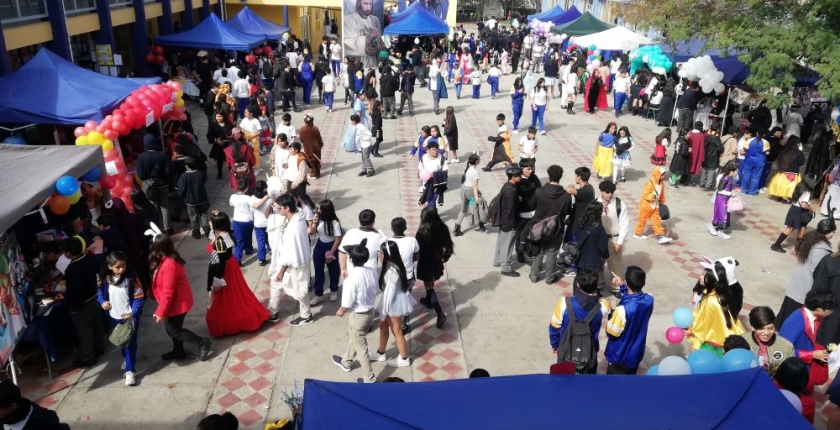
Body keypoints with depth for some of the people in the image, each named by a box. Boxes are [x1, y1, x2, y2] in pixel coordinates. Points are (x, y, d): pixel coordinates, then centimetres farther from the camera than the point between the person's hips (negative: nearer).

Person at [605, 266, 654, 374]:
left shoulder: (623, 309, -38)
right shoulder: (649, 300, -18)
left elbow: (612, 333, -22)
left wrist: (613, 311, -11)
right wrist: (621, 286, 0)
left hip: (619, 355, -5)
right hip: (636, 352, 5)